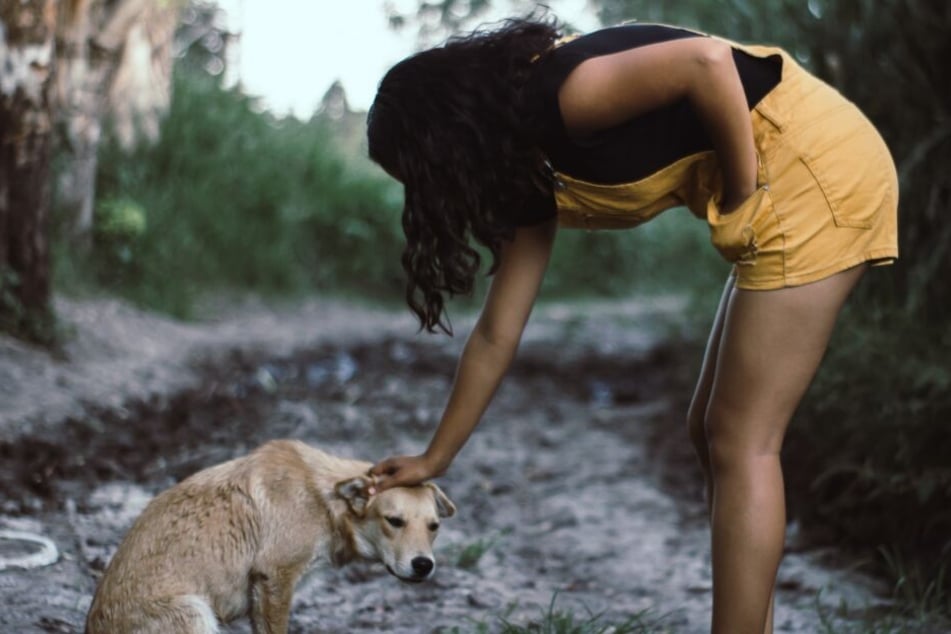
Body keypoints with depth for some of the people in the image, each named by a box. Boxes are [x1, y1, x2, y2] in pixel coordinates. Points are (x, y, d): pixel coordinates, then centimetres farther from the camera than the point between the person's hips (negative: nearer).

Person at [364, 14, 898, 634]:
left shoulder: (553, 100, -15)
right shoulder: (530, 175, 11)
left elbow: (708, 61, -26)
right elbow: (496, 334, 17)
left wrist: (742, 197, -14)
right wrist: (436, 460, 23)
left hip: (817, 166, -9)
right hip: (793, 179, 9)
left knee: (742, 443, -6)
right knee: (715, 433, 12)